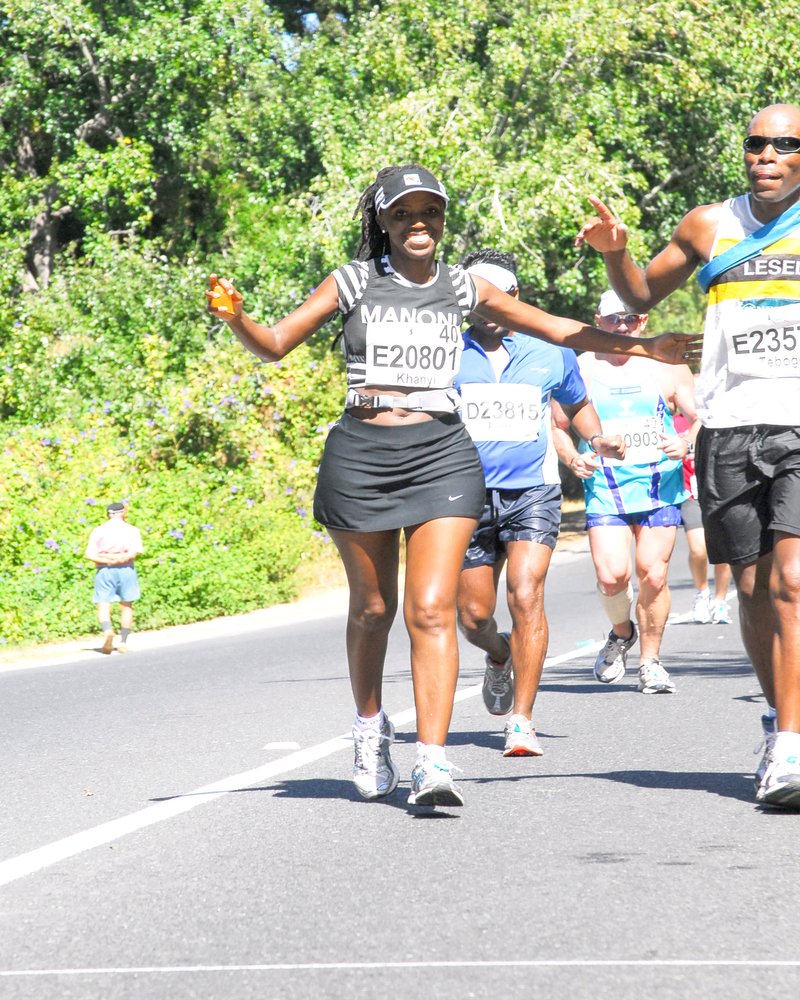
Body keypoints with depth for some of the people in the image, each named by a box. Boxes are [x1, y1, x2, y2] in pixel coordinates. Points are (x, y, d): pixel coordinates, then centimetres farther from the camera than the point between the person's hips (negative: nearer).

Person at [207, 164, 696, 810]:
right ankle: (371, 726, 36)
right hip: (360, 455, 0)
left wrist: (640, 347, 14)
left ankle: (433, 763, -16)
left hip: (442, 454, 0)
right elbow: (275, 345, 6)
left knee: (431, 610, -11)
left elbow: (556, 328, 18)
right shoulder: (353, 283, 6)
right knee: (372, 608, 11)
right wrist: (236, 318, -15)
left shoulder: (462, 289, 11)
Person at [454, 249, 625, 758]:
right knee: (474, 617, 5)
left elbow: (577, 404, 23)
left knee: (526, 597, -19)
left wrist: (599, 439, 4)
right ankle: (501, 656, 43)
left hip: (533, 491, -1)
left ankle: (522, 720, -14)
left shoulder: (551, 351, 6)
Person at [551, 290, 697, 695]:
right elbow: (557, 425, 15)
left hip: (660, 489, 0)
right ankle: (621, 633, 15)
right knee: (612, 574, -16)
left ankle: (650, 660, 10)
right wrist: (571, 457, -4)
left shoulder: (668, 368, 9)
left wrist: (687, 444, -10)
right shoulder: (581, 370, 8)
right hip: (604, 490, 0)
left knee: (653, 575, -7)